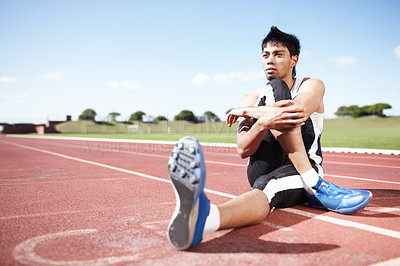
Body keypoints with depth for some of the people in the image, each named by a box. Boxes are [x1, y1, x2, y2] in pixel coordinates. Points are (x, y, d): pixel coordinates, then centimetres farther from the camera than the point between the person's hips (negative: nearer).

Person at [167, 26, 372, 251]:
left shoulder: (312, 86, 7)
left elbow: (300, 110, -23)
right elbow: (243, 151, -9)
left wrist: (251, 111, -14)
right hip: (264, 171, 1)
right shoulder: (251, 99, 11)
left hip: (302, 171, 0)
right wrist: (264, 122, -31)